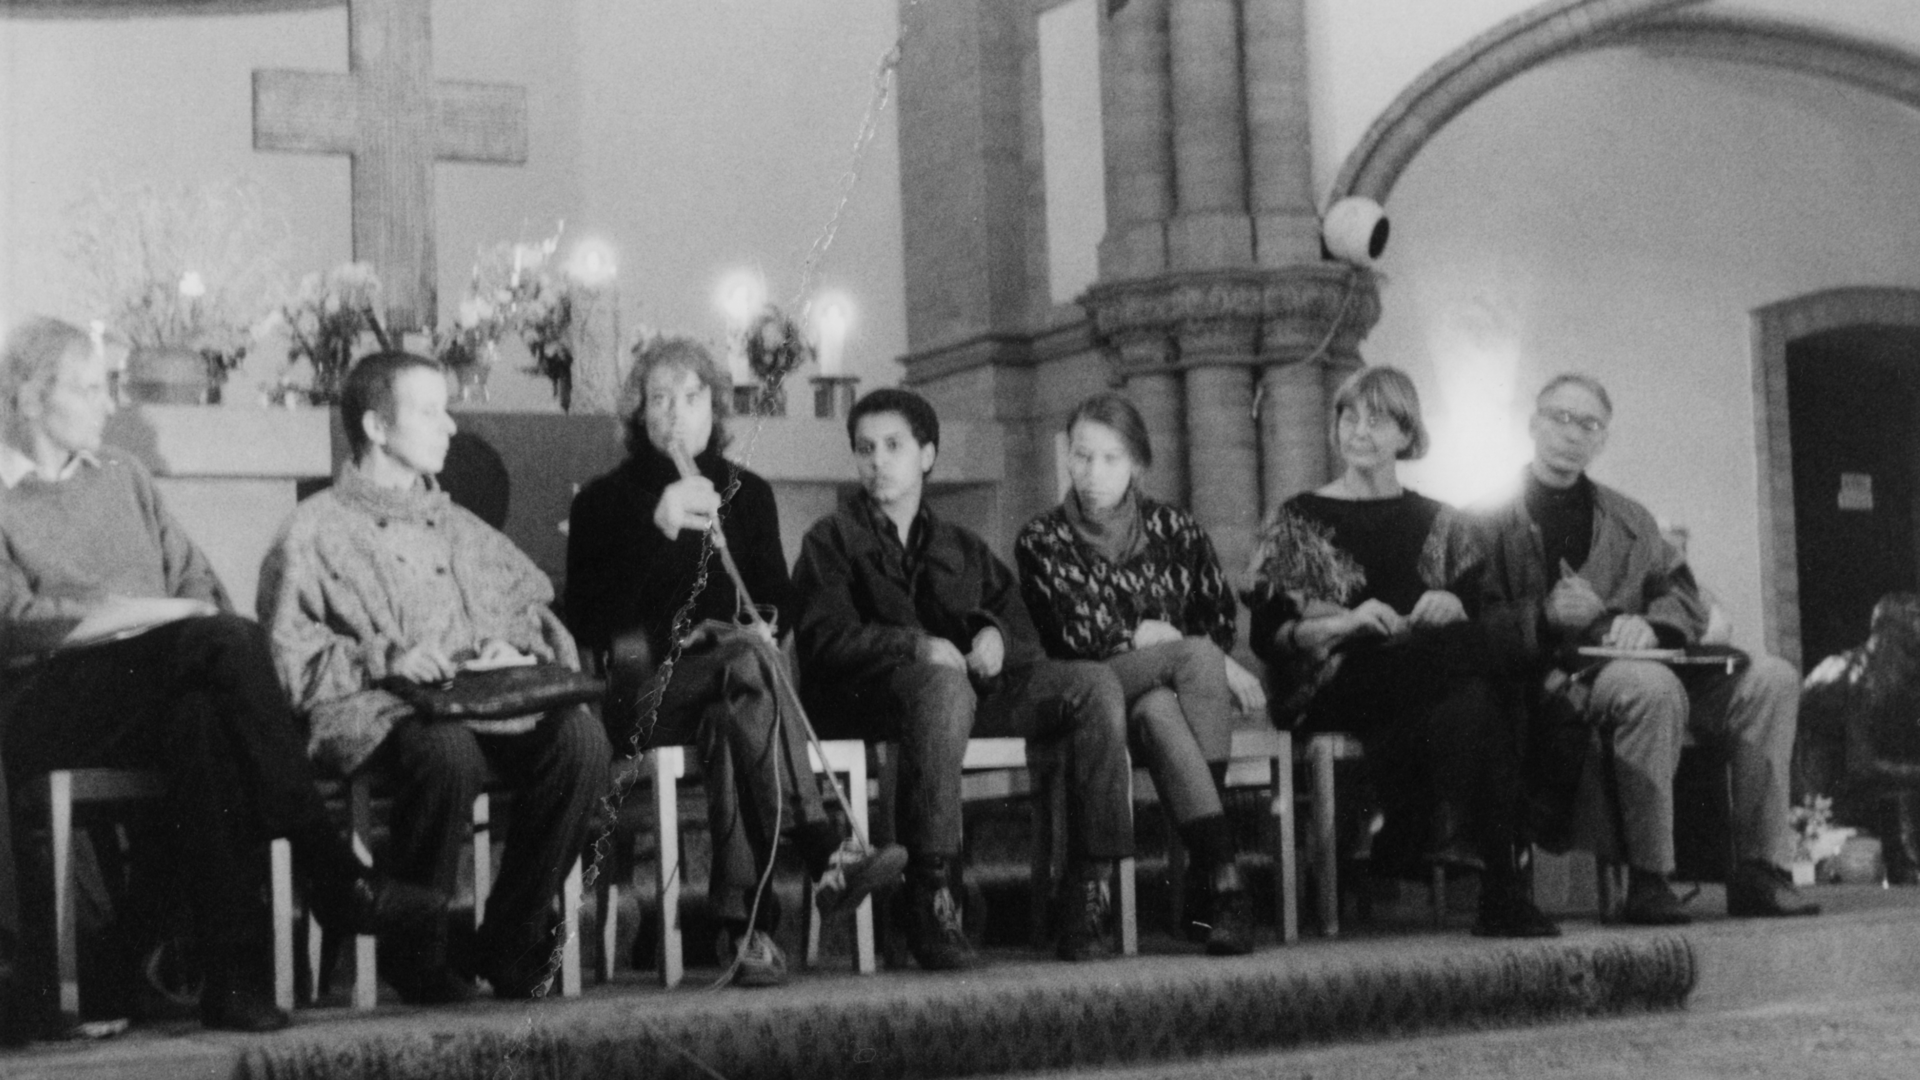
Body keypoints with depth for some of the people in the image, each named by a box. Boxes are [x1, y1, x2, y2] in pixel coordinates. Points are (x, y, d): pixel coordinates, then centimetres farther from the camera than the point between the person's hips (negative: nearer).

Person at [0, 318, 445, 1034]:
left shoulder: (120, 475, 23)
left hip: (156, 685, 5)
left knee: (203, 719, -33)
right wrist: (158, 612, -13)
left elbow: (198, 584, 17)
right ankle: (332, 878, -31)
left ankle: (233, 972, -37)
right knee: (227, 641, -30)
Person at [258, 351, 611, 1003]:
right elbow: (288, 659, -3)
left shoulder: (458, 529, 28)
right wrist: (384, 660, -16)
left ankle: (510, 946, -14)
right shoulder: (316, 532, 8)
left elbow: (533, 614, 26)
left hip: (482, 704, 5)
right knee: (449, 753, -40)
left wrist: (515, 648, 3)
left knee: (580, 737, -26)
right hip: (375, 714, -5)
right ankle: (414, 955, -18)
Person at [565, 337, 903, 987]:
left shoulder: (748, 494, 20)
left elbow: (777, 599, 23)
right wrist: (656, 529, -16)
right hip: (643, 699, -3)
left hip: (725, 682, 3)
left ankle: (743, 923, -46)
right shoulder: (605, 502, 9)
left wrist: (762, 622, -3)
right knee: (749, 664, -36)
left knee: (733, 720, -37)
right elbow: (586, 621, -5)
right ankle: (824, 857, -46)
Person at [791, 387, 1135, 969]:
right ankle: (930, 897, -42)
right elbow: (825, 639, -1)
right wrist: (917, 646, -18)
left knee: (1096, 684, -19)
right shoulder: (832, 540, 17)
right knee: (944, 686, -40)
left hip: (974, 685, 5)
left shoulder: (963, 547, 30)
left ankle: (1088, 893, -25)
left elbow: (1026, 633, 19)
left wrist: (996, 635, -7)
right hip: (868, 692, -4)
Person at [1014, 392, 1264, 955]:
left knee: (1157, 711, -36)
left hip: (1171, 689, 2)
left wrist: (1148, 635, -6)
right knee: (1197, 657, -32)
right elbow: (1075, 637, -4)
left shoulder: (1176, 530, 16)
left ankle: (1206, 885, -39)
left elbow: (1220, 623, 12)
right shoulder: (1042, 541, 9)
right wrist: (1165, 638, -8)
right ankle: (1223, 875, -40)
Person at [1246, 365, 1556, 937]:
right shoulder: (1298, 520, 13)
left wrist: (1453, 607, -8)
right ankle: (1499, 885, -40)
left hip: (1436, 676, 3)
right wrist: (1347, 621, -13)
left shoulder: (1437, 523, 22)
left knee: (1467, 706, -38)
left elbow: (1483, 624, 16)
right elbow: (1267, 637, 3)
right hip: (1336, 688, -3)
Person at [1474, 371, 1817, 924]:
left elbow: (1687, 600, 17)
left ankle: (1759, 872, -16)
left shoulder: (1629, 520, 25)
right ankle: (1648, 881, -31)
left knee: (1772, 677, -15)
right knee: (1652, 686, -38)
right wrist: (1543, 615, -20)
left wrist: (1649, 623, -6)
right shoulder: (1493, 521, 7)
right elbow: (1476, 624, -4)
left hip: (1636, 664, 6)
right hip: (1554, 680, -6)